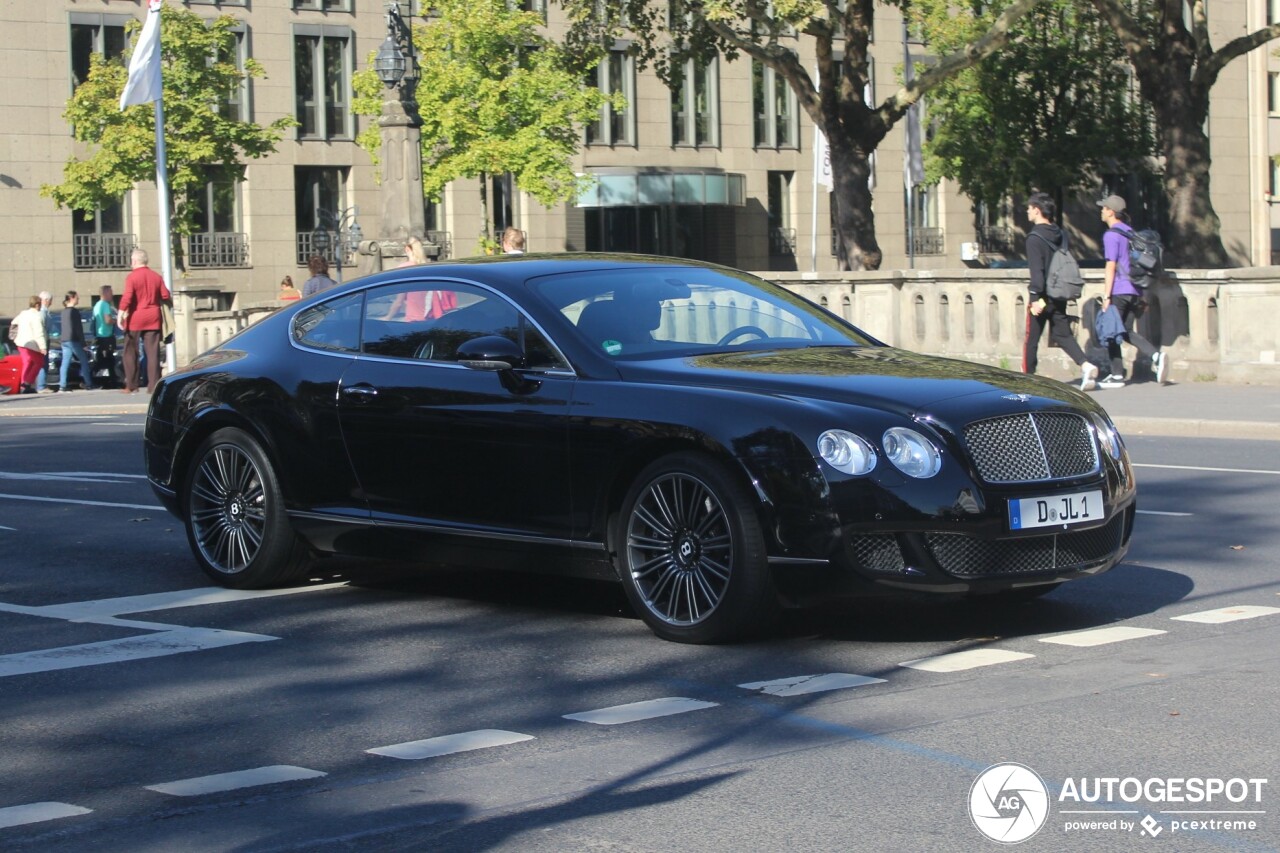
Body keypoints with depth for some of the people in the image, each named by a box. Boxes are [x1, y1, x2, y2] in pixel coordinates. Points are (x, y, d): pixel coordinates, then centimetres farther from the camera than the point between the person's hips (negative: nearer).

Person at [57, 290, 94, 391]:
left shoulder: (64, 311, 14)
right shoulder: (74, 311, -10)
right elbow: (78, 328, -13)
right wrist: (83, 342, -10)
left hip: (64, 340, 7)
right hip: (73, 340, -7)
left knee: (65, 363, 3)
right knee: (84, 361, 2)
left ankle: (62, 386, -4)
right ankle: (88, 384, 1)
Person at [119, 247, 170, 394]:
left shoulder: (132, 277, -8)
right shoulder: (156, 276, 6)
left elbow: (127, 298, -18)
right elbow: (165, 295, 6)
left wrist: (121, 314, -16)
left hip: (135, 319, -4)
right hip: (153, 319, 4)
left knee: (130, 352, 6)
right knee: (153, 353, 3)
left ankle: (131, 386, 5)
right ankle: (154, 386, -2)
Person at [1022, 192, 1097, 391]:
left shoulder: (1035, 238, -13)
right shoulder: (1060, 235, 10)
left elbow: (1036, 270, -20)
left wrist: (1036, 298, -20)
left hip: (1043, 296, -7)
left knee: (1031, 339, 6)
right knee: (1062, 334, 9)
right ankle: (1085, 365, -12)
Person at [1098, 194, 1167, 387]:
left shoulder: (1111, 235, -11)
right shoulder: (1130, 232, 15)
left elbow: (1111, 266, -15)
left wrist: (1106, 295, -15)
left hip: (1119, 292, -8)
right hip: (1134, 290, 8)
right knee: (1127, 331, 13)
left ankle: (1117, 375, 2)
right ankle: (1156, 356, -8)